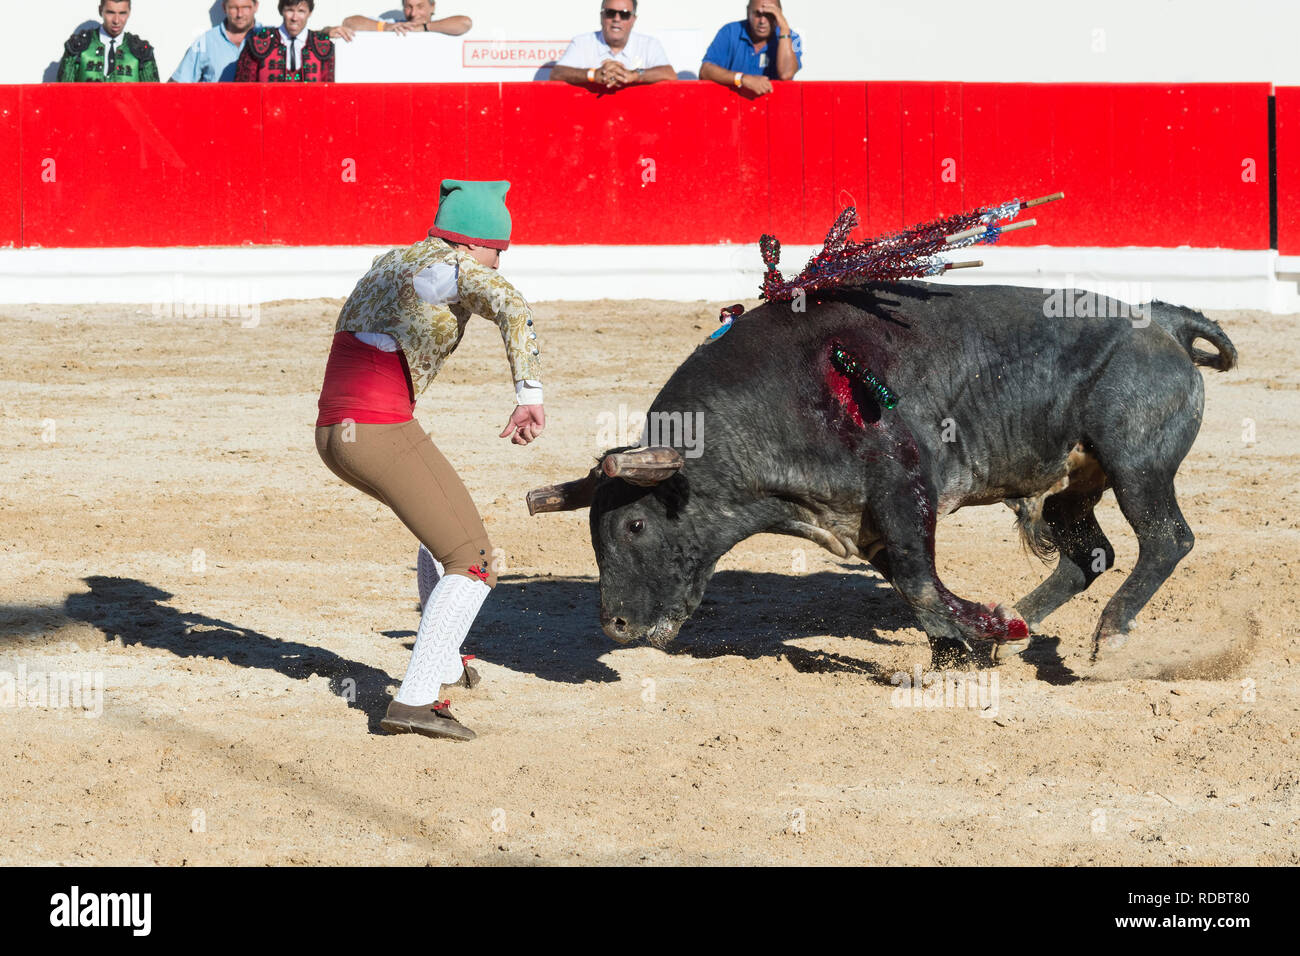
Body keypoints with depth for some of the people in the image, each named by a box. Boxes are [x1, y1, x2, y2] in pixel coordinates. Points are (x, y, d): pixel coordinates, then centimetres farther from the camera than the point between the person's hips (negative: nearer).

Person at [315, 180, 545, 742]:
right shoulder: (455, 268, -5)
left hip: (331, 435, 9)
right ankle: (416, 698, -18)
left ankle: (443, 663, 39)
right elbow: (512, 307, -26)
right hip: (383, 432, -9)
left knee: (444, 520, 32)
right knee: (473, 562, -5)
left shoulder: (387, 263, 22)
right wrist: (529, 394, -35)